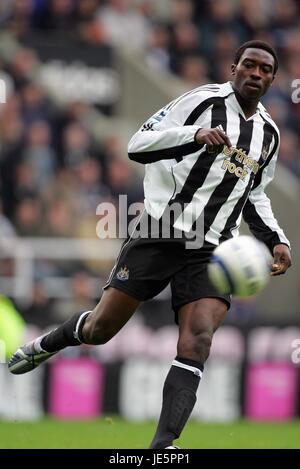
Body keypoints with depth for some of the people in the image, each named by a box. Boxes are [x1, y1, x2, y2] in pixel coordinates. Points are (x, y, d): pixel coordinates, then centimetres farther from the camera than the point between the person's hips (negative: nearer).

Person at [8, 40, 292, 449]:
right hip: (158, 235, -3)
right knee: (100, 329, 1)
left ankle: (162, 446, -23)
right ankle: (47, 345, 35)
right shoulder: (205, 101, -4)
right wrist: (195, 135, -24)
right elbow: (138, 145, -10)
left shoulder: (270, 134, 14)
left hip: (211, 251, 3)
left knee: (197, 341, -18)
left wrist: (276, 240, 13)